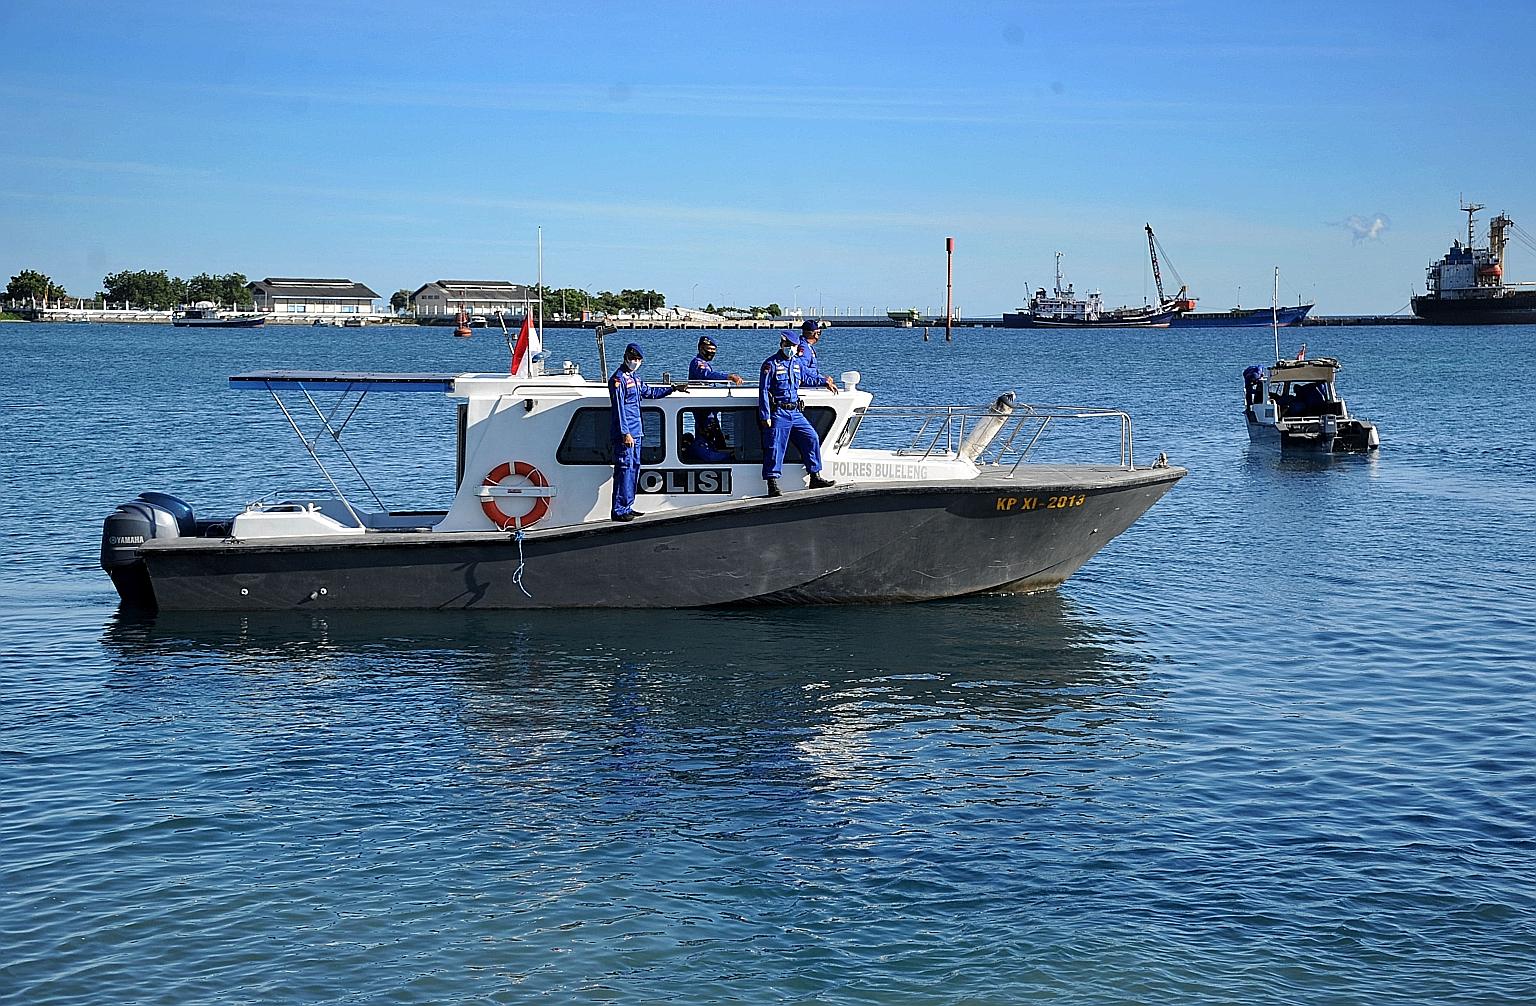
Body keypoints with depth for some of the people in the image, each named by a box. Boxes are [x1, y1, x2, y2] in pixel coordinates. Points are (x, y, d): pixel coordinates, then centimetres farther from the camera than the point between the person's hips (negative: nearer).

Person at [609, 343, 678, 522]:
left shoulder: (634, 379, 19)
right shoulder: (618, 378, -10)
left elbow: (649, 392, 37)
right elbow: (619, 407, -17)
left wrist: (672, 389, 36)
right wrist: (625, 433, -22)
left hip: (635, 433, 10)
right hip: (624, 434, -10)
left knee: (634, 468, 12)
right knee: (625, 468, -12)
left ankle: (627, 507, 18)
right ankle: (618, 510, -12)